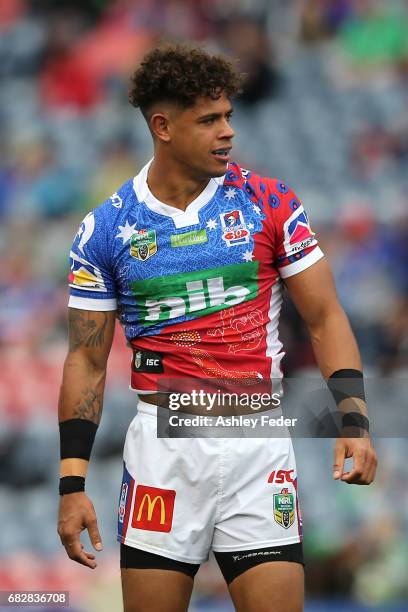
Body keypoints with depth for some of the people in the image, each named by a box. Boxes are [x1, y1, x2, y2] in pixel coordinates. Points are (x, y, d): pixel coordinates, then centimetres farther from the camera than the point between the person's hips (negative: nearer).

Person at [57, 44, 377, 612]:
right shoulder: (105, 229, 1)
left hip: (257, 443, 0)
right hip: (162, 444, 0)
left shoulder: (269, 203, 1)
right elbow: (87, 360, 5)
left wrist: (354, 422, -11)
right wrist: (72, 484, -1)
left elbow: (325, 319, 3)